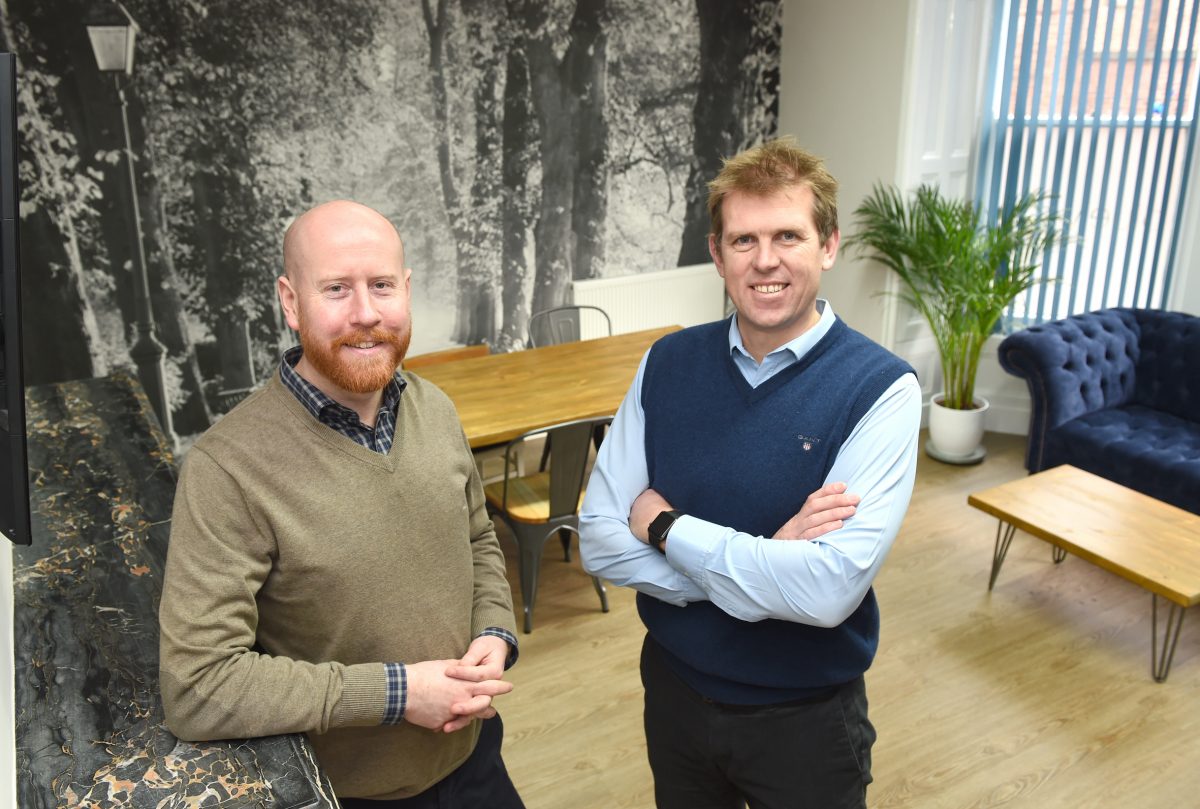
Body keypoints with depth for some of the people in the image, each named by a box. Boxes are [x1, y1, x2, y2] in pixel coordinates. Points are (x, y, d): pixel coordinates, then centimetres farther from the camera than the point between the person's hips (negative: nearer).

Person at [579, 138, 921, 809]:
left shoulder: (880, 389, -19)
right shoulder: (669, 363, -8)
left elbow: (829, 591, -28)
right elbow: (600, 542, -12)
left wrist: (666, 526, -19)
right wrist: (765, 560, -22)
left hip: (806, 718, -3)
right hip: (674, 688, 3)